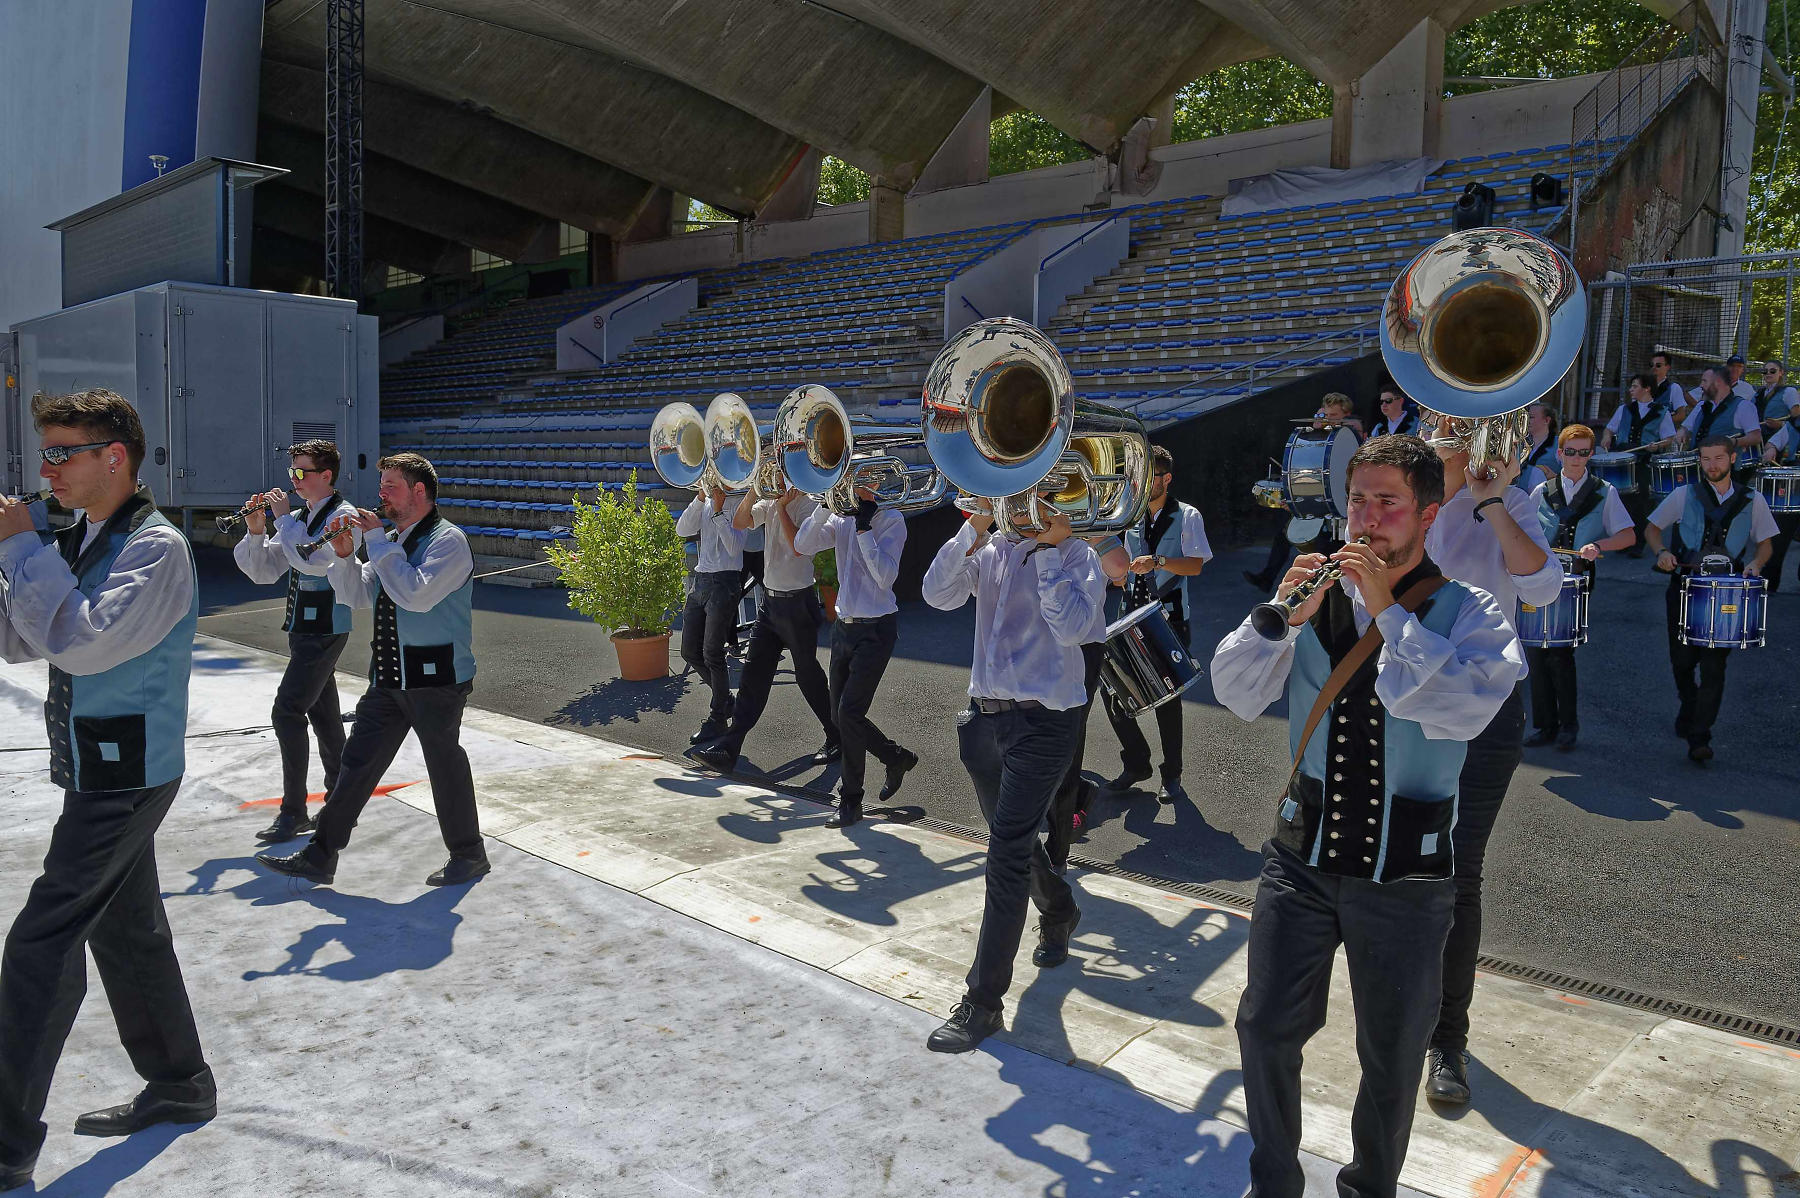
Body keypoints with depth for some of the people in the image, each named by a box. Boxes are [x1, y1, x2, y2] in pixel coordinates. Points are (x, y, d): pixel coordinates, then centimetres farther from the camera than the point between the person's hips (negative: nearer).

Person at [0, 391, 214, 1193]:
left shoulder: (155, 547, -17)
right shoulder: (78, 540, 11)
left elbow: (83, 642, -28)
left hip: (126, 775, -9)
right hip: (97, 769, 9)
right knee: (128, 931, 17)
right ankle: (180, 1087, 31)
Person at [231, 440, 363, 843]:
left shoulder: (343, 515, -12)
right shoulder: (298, 518, 12)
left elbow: (315, 561, -27)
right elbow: (263, 572, 12)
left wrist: (284, 518, -19)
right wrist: (256, 532, -4)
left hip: (324, 631, -9)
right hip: (303, 628, 9)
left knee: (287, 712, -12)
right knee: (324, 716, 15)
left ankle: (294, 812, -4)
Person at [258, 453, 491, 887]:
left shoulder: (448, 539, -13)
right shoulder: (392, 540, 13)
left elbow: (417, 594, -27)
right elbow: (357, 595, 17)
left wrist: (377, 540, -20)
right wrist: (344, 555, -1)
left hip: (436, 677, -8)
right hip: (389, 676, 8)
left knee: (445, 766, 5)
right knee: (357, 763, 10)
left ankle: (468, 857, 23)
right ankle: (319, 857, 19)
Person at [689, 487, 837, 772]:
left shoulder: (809, 505, -11)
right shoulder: (769, 503, 9)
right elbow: (739, 523, 0)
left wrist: (782, 505, -19)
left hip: (797, 602, -7)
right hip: (770, 600, 7)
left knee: (807, 674, 3)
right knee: (754, 673, 3)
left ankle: (838, 738, 21)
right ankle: (728, 748, 1)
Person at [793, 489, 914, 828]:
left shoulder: (891, 520, -8)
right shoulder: (841, 519, 8)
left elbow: (885, 577, -19)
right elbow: (802, 544, -6)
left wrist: (863, 527, -20)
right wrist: (827, 505, -14)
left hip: (876, 629, -6)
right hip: (844, 626, 7)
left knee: (849, 711, -12)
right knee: (840, 715, 8)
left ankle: (850, 800, 2)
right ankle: (897, 758, 31)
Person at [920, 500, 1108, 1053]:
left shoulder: (1078, 557, -5)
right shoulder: (992, 550, 8)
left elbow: (1070, 627, -21)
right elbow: (938, 593, -6)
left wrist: (1048, 549, -17)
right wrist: (976, 528, -13)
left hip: (1043, 721, -6)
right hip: (985, 713, 6)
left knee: (1007, 852, -9)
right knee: (1016, 838, 22)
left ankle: (983, 1000, -1)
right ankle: (1059, 913, 52)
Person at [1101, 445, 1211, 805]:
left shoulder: (1186, 517, -2)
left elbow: (1196, 565, -14)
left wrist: (1158, 561, -28)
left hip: (1169, 620, -5)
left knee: (1166, 697, 0)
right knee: (1113, 690, -1)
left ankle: (1172, 776, 14)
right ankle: (1136, 763, 17)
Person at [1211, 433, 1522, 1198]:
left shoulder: (1467, 613, -5)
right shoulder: (1318, 597, 2)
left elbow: (1465, 709, -24)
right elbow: (1236, 693, -5)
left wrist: (1389, 611, -24)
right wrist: (1283, 617, -20)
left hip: (1405, 875, -2)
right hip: (1303, 855, 2)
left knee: (1391, 1059, 14)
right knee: (1266, 1028, 10)